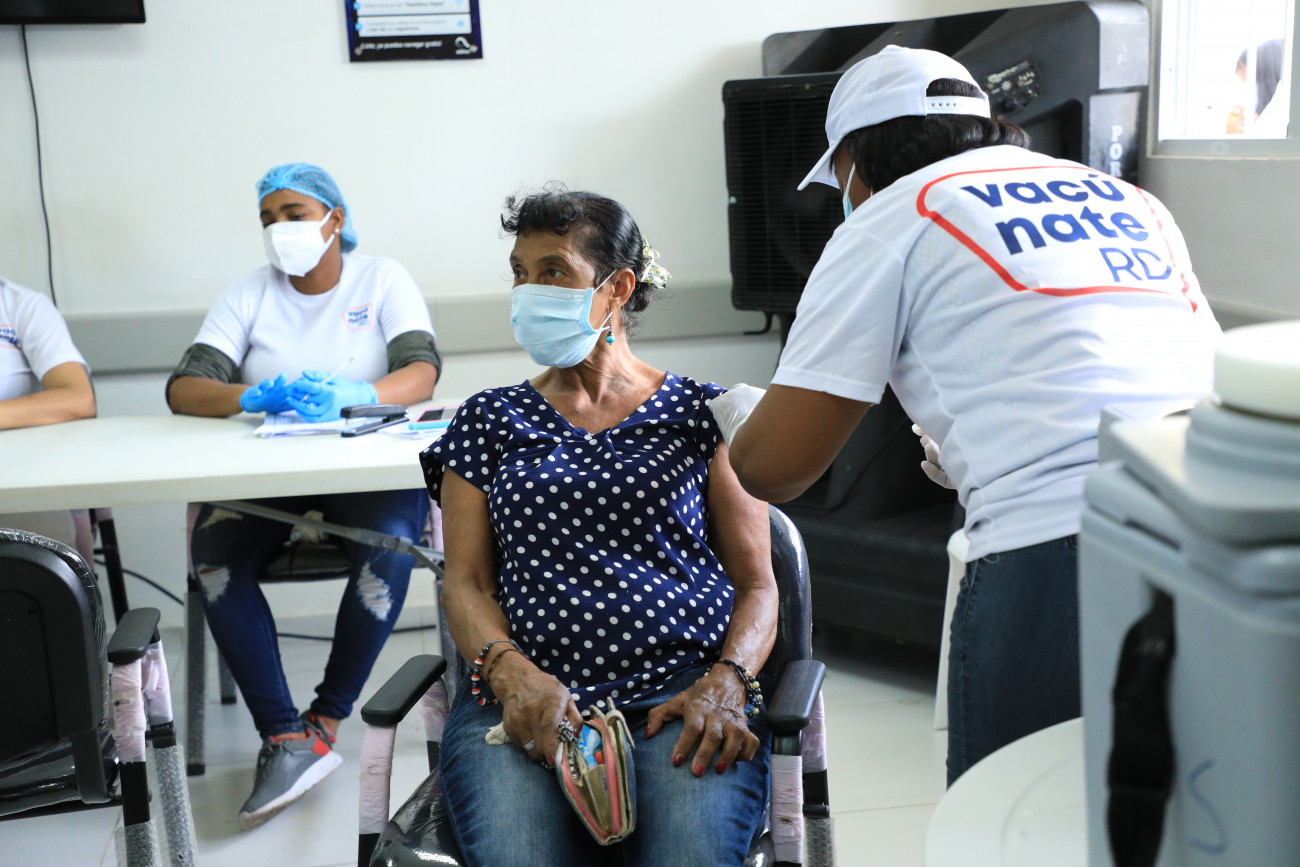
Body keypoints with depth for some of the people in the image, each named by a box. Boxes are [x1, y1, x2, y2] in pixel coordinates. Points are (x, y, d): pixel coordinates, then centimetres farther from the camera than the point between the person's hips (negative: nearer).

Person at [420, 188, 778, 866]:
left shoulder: (701, 414, 13)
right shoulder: (491, 421, 19)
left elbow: (757, 583, 11)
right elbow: (465, 583, 11)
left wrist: (724, 685, -10)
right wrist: (514, 675, -10)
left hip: (683, 691, -1)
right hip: (526, 699, 1)